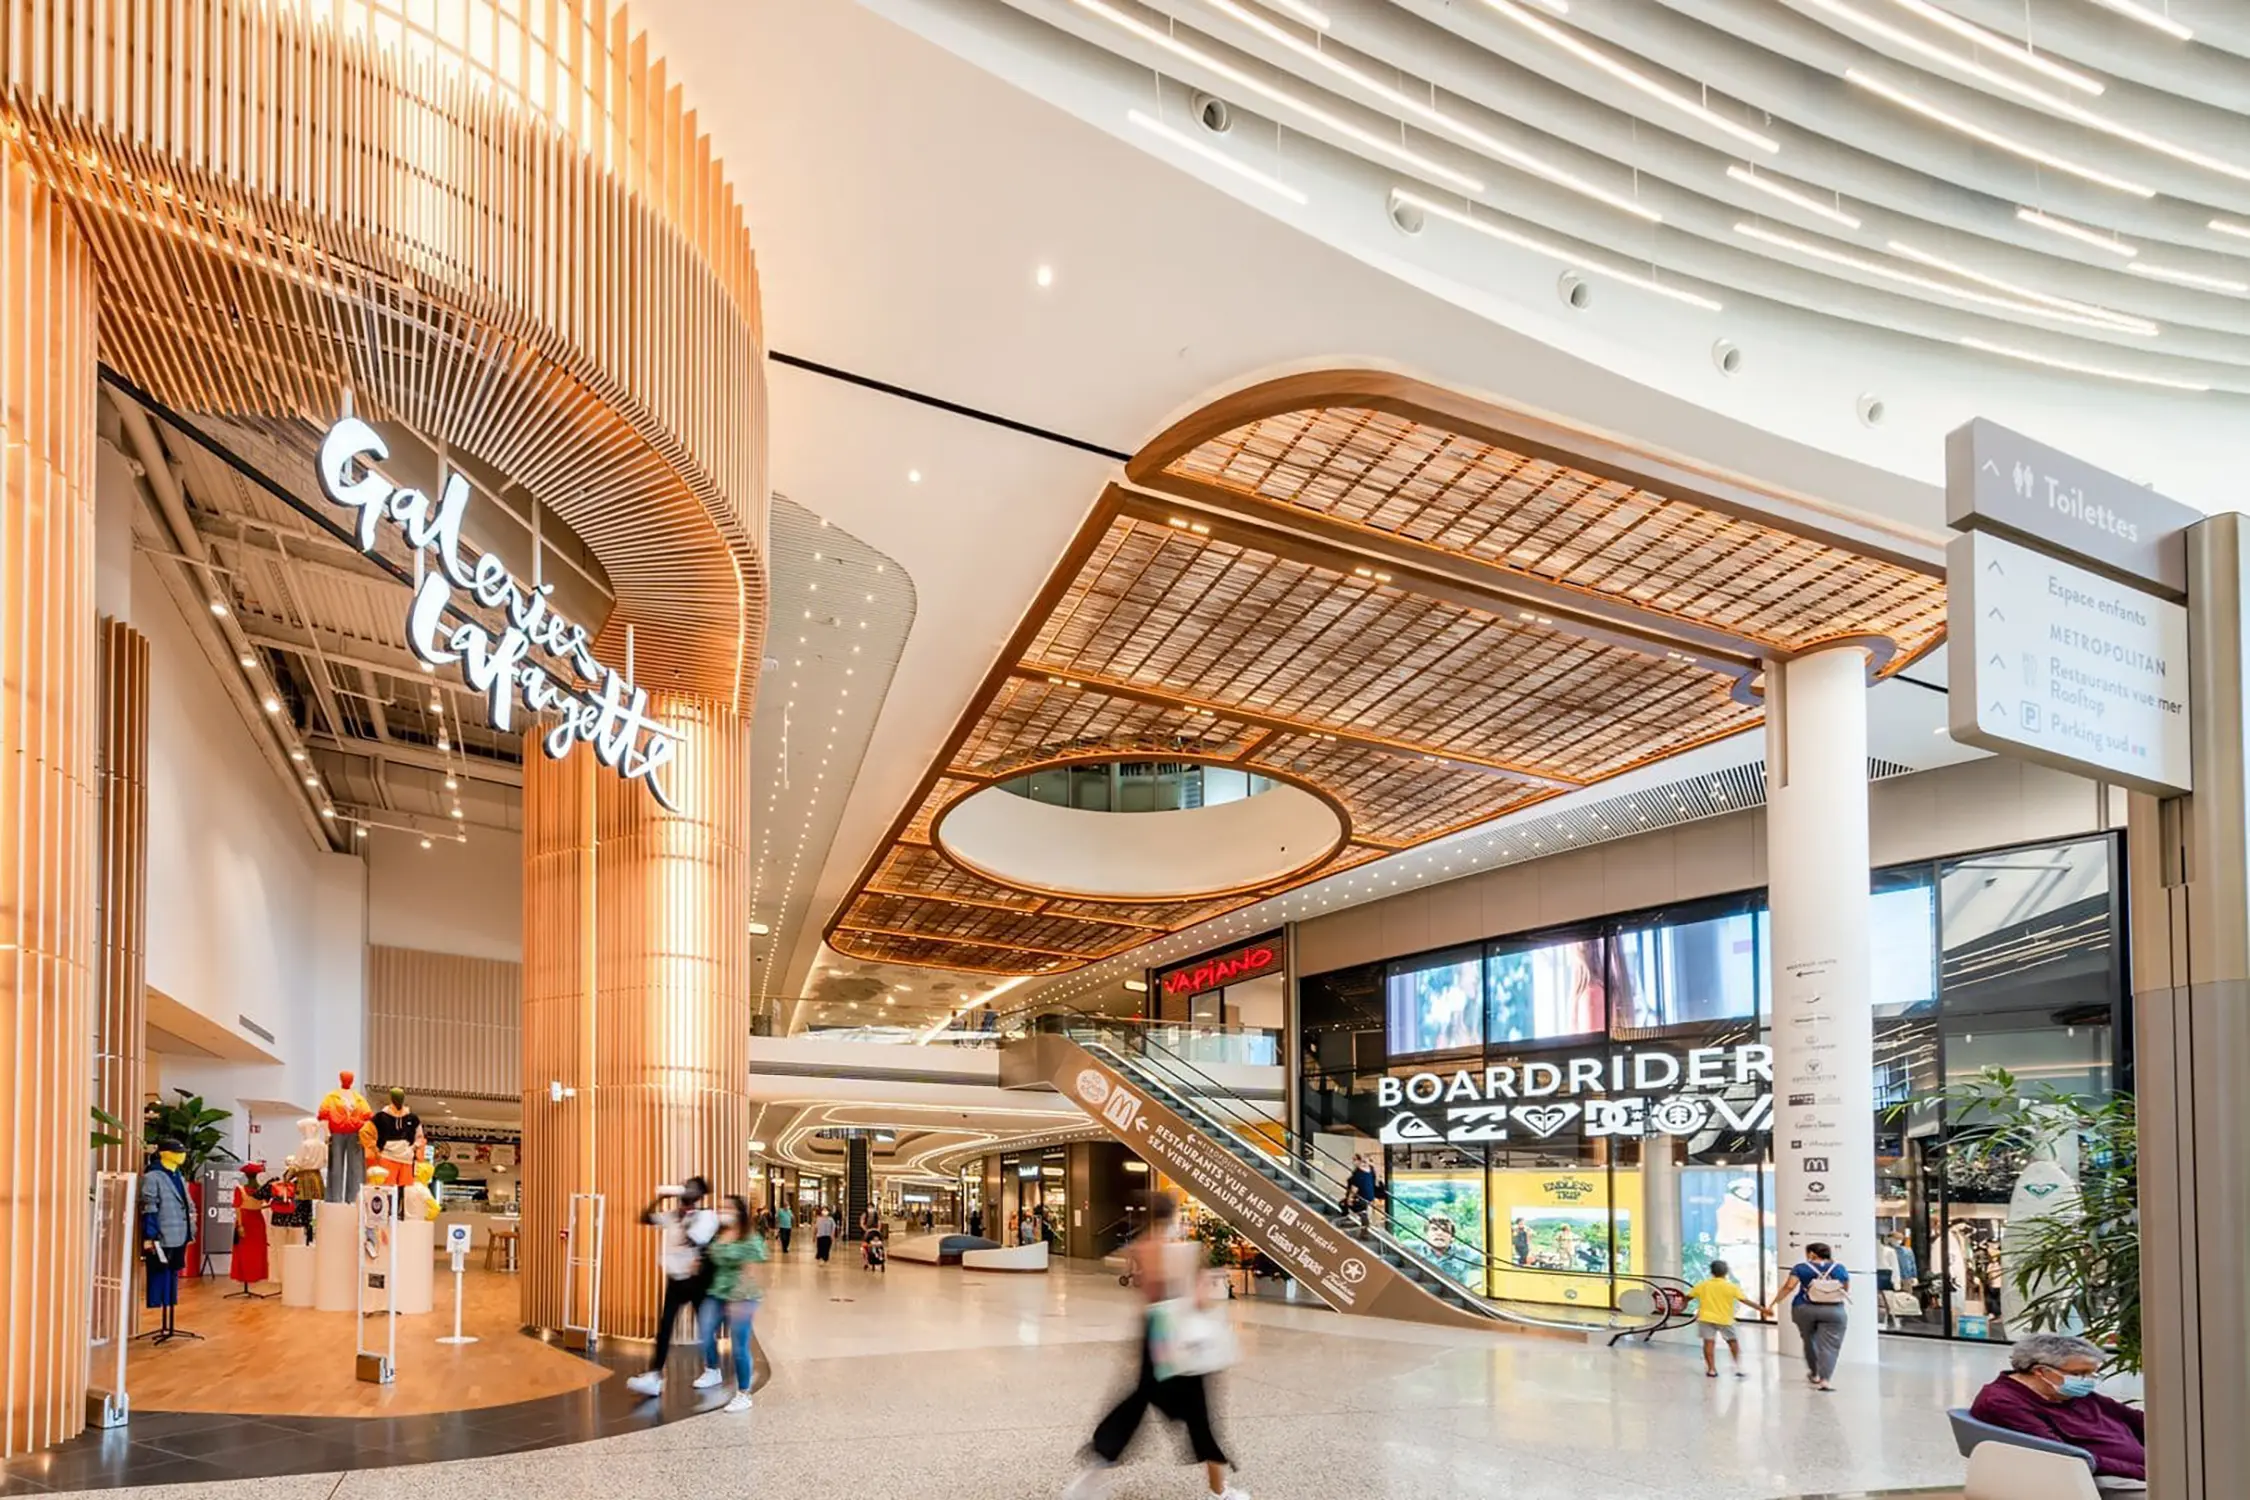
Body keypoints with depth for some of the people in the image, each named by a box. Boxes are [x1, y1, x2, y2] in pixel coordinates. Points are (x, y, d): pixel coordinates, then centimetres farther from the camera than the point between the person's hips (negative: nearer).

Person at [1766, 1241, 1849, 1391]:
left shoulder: (1801, 1268, 1)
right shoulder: (1839, 1268, 6)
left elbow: (1788, 1287, -8)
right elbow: (1846, 1290, 17)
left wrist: (1774, 1304, -5)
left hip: (1805, 1309, 1)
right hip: (1833, 1311, 0)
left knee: (1809, 1341, 20)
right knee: (1829, 1346, -2)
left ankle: (1814, 1374, 34)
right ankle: (1825, 1379, -15)